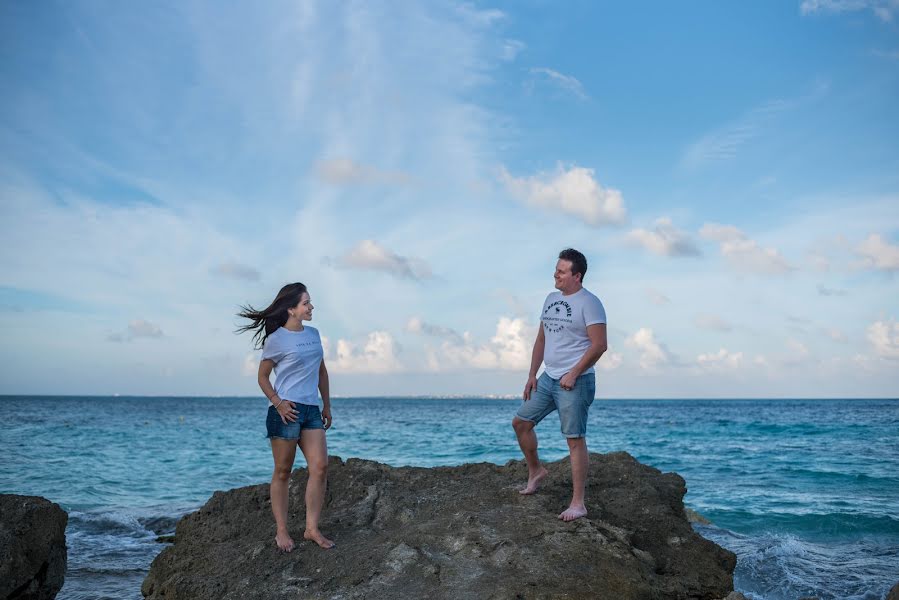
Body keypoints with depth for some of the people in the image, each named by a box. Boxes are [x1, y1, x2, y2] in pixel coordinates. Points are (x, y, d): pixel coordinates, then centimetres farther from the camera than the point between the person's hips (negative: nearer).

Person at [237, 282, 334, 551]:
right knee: (283, 472, 2)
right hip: (286, 411, -6)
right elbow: (263, 377, -1)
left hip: (311, 411, 6)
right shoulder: (276, 339, -6)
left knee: (320, 467, -4)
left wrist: (327, 406, 18)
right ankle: (281, 531, 10)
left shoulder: (313, 334, 12)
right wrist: (278, 403, -14)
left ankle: (312, 528, 4)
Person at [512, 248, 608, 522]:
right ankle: (535, 470, 33)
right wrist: (532, 375, 12)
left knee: (575, 439, -6)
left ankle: (578, 504, -2)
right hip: (548, 378, 8)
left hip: (574, 382, -8)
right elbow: (541, 340, 18)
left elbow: (599, 345, -17)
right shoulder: (551, 299, 14)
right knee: (520, 421, 12)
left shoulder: (589, 303, -11)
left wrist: (573, 374, -17)